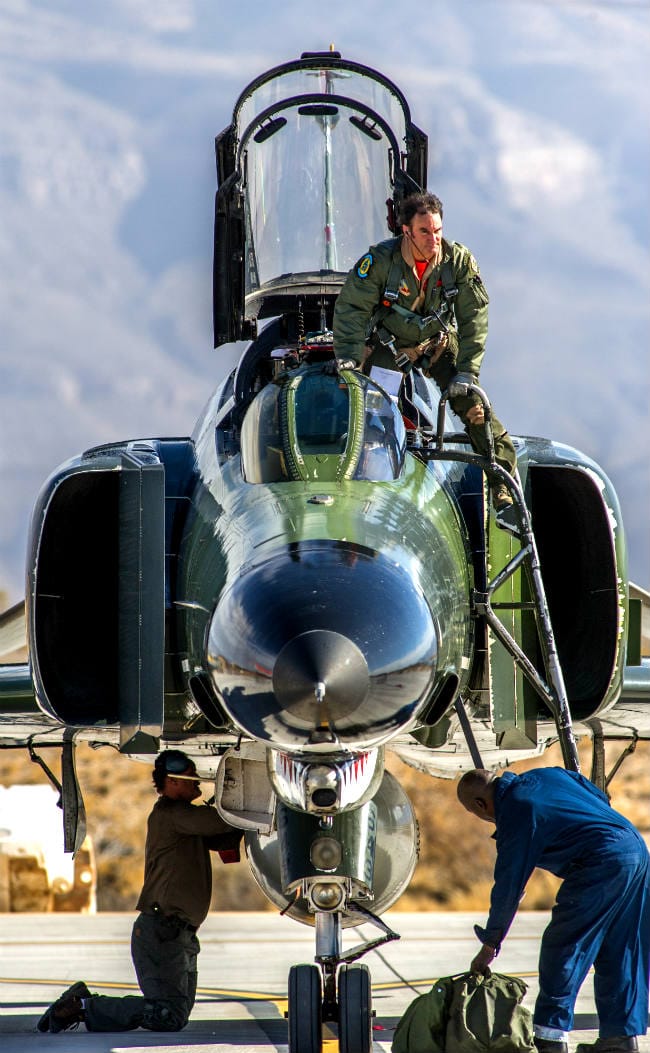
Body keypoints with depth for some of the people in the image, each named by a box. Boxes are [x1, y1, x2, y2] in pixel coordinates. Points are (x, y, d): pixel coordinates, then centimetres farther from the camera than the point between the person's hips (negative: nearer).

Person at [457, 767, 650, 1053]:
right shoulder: (543, 776, 17)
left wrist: (488, 947, 5)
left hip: (603, 864, -9)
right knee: (619, 955, 14)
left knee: (560, 948, -2)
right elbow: (601, 799, 23)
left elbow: (508, 887, -3)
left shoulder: (515, 815, -6)